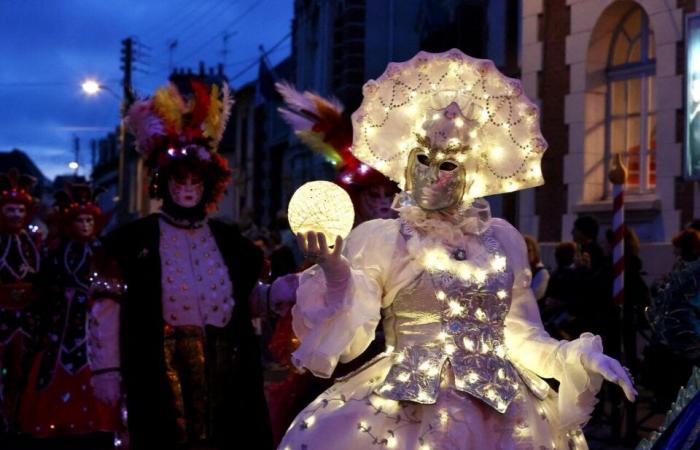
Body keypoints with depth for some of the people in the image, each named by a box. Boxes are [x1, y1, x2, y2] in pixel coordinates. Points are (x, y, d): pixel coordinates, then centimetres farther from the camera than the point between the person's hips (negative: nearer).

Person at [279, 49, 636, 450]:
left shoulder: (503, 238, 12)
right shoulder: (375, 238, 2)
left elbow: (523, 335, 15)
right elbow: (345, 339, -4)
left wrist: (582, 359, 1)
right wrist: (334, 275, -21)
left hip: (500, 408, 3)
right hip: (405, 405, -3)